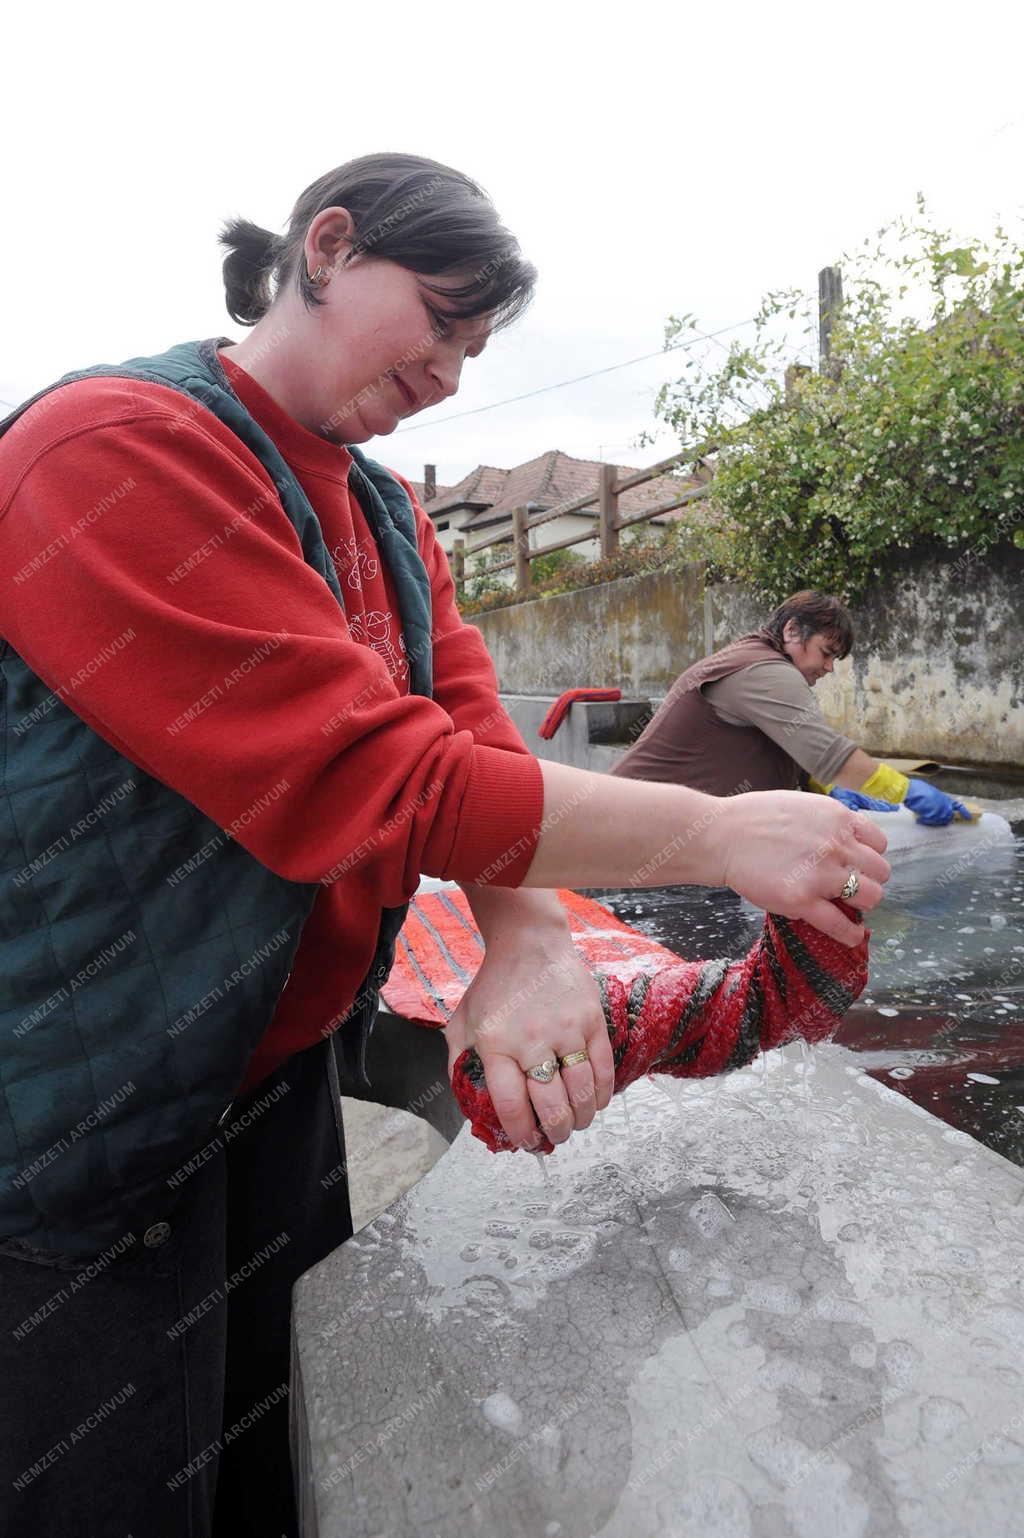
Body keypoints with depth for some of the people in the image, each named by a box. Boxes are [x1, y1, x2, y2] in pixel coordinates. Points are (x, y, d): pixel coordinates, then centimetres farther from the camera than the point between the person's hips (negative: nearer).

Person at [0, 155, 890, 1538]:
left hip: (284, 1075, 7)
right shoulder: (114, 449, -20)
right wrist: (727, 835, -25)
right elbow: (364, 776, -29)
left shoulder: (387, 514, 8)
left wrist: (533, 946, -24)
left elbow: (466, 726, -5)